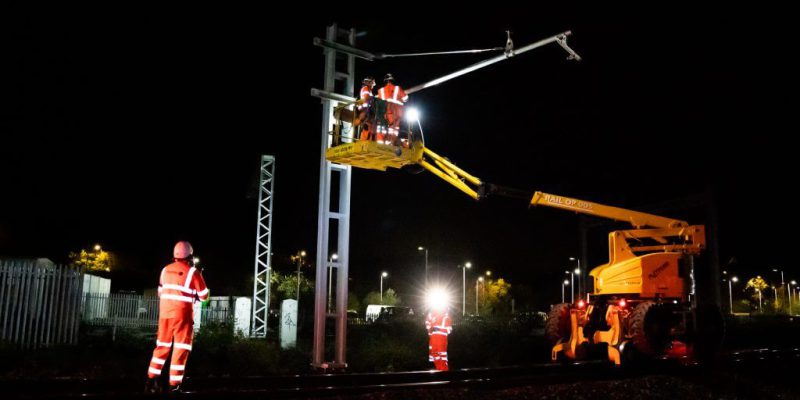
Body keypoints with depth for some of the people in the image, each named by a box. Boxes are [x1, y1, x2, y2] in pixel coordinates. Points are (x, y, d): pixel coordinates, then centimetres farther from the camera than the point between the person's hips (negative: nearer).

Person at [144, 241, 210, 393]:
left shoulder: (165, 270, 8)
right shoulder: (192, 272, -8)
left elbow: (160, 293, 17)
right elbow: (204, 296, -1)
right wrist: (193, 295, 19)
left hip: (164, 313, 5)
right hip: (181, 314, -5)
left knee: (162, 346, 17)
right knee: (181, 349, 0)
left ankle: (151, 380, 18)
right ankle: (174, 386, -2)